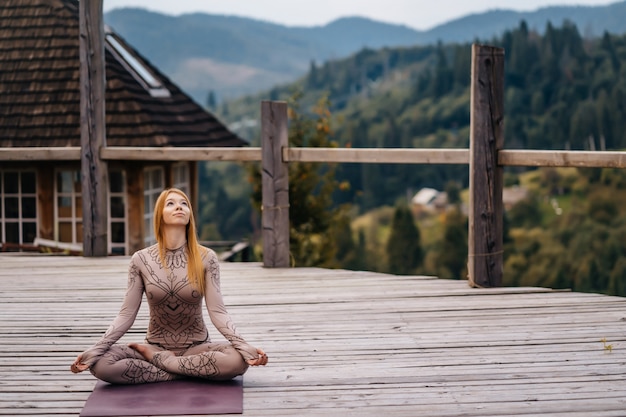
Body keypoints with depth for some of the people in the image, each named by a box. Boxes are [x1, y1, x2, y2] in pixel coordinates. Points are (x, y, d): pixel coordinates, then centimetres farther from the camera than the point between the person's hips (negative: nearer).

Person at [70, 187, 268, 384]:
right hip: (156, 345, 0)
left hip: (196, 347, 0)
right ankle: (187, 372, -14)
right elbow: (126, 315, -6)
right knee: (101, 364, -28)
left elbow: (217, 311, -12)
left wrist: (245, 347, -28)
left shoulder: (206, 258, -6)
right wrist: (94, 351, -18)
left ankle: (154, 358, -14)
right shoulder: (141, 260, -4)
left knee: (237, 360, -33)